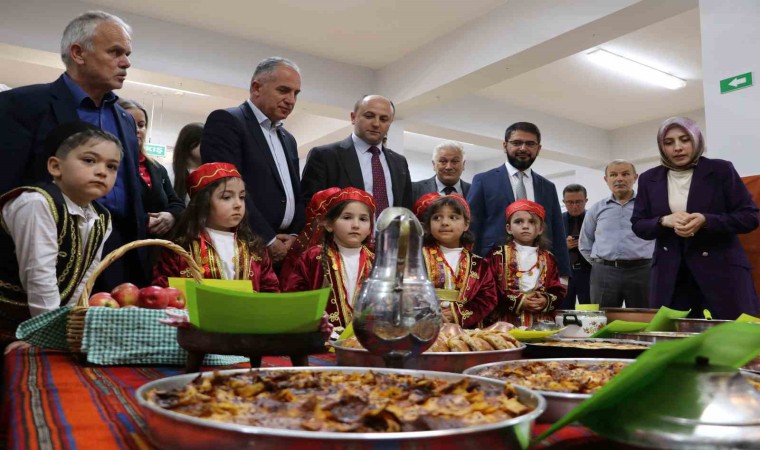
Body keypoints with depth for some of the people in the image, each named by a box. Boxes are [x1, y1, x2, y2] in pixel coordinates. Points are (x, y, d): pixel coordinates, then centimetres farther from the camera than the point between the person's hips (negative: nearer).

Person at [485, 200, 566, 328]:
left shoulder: (548, 258, 13)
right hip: (506, 322, -3)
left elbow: (558, 290, 11)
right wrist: (517, 302, -15)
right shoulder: (497, 255, 1)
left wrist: (547, 301, -11)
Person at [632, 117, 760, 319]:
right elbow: (638, 225, 8)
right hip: (670, 274, 2)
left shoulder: (721, 170, 0)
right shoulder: (649, 179, 7)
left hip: (722, 269, -2)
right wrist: (664, 221, -14)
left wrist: (706, 221, -18)